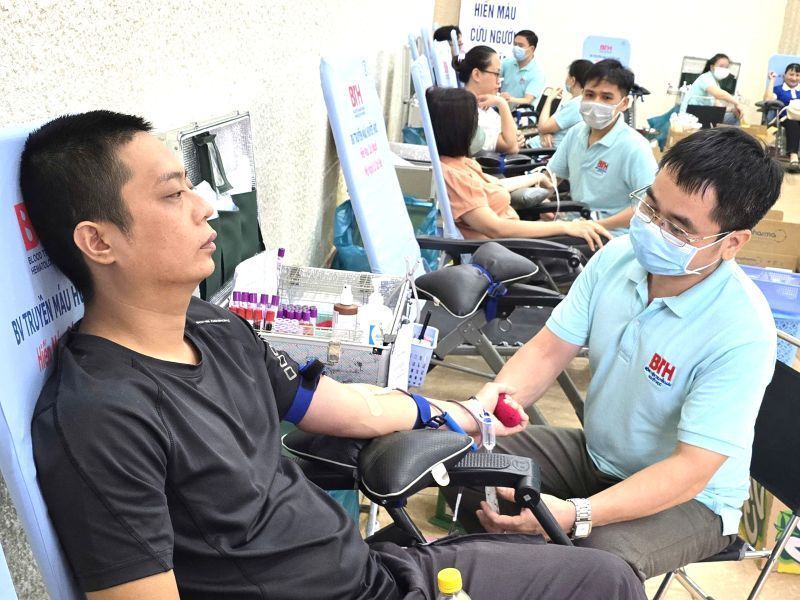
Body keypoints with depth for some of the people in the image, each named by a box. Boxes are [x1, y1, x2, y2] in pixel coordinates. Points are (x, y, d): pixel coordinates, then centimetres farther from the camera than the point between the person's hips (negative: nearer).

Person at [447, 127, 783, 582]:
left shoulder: (742, 332, -28)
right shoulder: (618, 256, -12)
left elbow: (690, 470, -28)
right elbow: (548, 351, -7)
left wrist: (575, 515, -40)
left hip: (692, 498, -5)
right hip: (596, 454, 5)